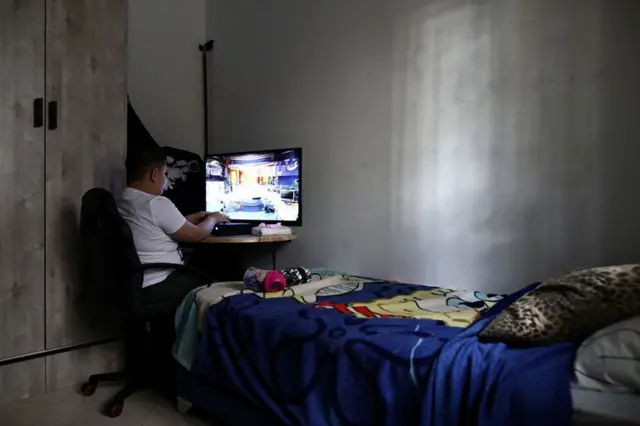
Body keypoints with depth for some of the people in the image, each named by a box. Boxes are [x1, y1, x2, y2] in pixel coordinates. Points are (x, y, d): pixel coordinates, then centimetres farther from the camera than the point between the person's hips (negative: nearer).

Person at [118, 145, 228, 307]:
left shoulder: (123, 202, 8)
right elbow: (196, 234, -10)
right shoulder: (156, 203, -21)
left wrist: (189, 218, 23)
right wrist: (213, 219, 9)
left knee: (197, 272, 23)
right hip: (157, 288, -9)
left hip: (134, 285, 10)